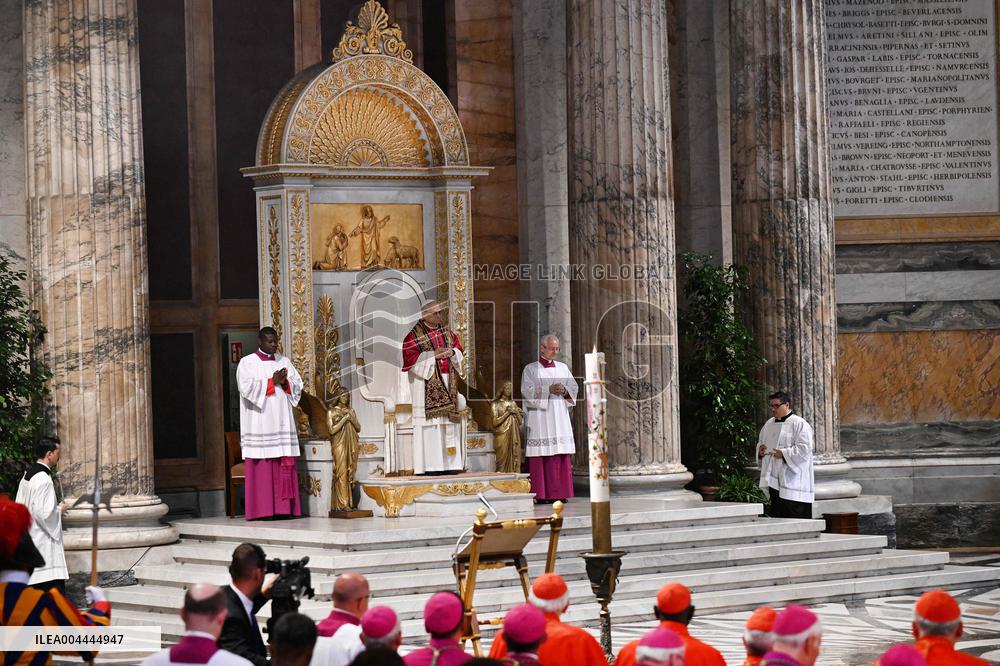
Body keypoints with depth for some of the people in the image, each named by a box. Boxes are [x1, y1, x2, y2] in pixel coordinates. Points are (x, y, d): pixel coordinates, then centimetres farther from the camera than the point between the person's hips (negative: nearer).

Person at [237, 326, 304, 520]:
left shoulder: (284, 362, 15)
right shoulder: (247, 362, 2)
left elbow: (298, 386, 12)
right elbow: (247, 388, -11)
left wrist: (285, 382, -8)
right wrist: (272, 381, -12)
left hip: (282, 422, 4)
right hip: (259, 422, -4)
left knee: (285, 465, -1)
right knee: (262, 467, -8)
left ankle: (284, 508, 0)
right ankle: (263, 510, -8)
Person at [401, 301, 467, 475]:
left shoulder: (447, 333, 16)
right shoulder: (414, 336, -2)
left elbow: (459, 351, 16)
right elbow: (410, 358, -11)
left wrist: (451, 352, -6)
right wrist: (433, 355, -16)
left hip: (447, 385, 5)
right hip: (426, 383, -5)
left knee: (450, 420, 0)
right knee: (430, 421, -10)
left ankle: (450, 463, 2)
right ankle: (429, 465, -11)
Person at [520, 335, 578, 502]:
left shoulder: (563, 368, 15)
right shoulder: (531, 369, 3)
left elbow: (574, 387, 9)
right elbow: (527, 391, -9)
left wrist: (564, 390, -12)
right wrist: (549, 390, -18)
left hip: (560, 418, 4)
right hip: (539, 418, -4)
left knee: (562, 454, -1)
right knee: (541, 454, -8)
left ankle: (560, 492, 2)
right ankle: (541, 494, -7)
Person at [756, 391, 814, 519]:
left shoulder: (799, 424, -7)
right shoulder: (769, 424, 17)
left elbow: (804, 448, -15)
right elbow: (761, 442, 27)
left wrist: (784, 453, -23)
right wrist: (760, 450, 3)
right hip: (774, 481, 8)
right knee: (777, 517, 8)